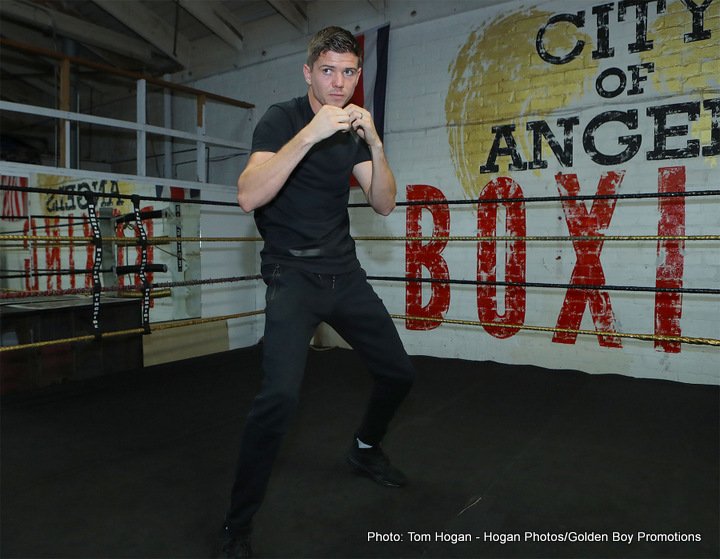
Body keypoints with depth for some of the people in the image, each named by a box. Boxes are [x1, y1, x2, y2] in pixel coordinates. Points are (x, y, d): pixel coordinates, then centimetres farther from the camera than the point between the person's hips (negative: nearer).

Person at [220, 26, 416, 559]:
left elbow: (384, 204, 2)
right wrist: (310, 133, -30)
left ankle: (365, 449, 41)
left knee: (399, 372, 11)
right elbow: (249, 195, -25)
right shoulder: (283, 118, -8)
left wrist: (375, 143, -13)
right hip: (294, 272, -6)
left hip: (345, 270, 6)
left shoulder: (354, 129, 9)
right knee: (281, 393, -24)